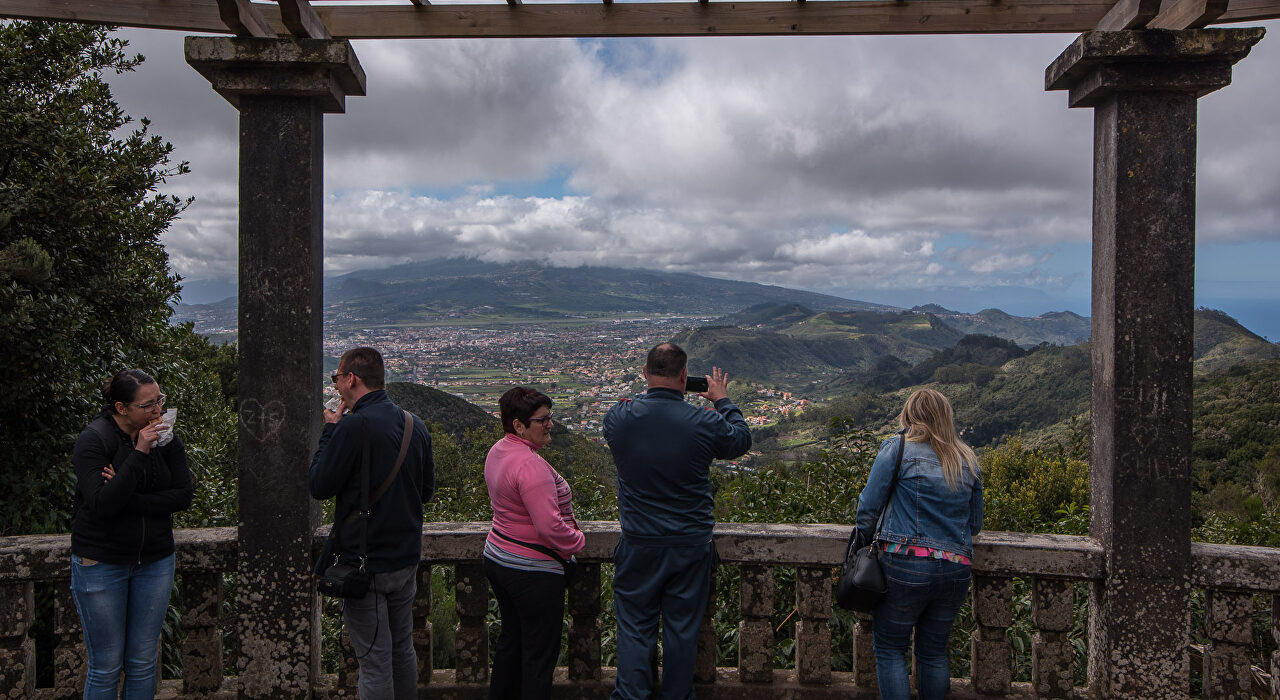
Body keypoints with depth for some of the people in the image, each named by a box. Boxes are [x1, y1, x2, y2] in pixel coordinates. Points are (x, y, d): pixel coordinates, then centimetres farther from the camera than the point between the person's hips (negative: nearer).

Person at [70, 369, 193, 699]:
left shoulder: (166, 437, -2)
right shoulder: (93, 439, -14)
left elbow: (183, 496, -8)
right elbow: (102, 504, -25)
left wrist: (128, 499, -19)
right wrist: (139, 453, -28)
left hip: (155, 560, 4)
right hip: (101, 562, -4)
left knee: (143, 663, 11)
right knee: (106, 667, 6)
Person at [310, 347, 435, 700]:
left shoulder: (354, 426, -19)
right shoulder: (415, 424, 4)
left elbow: (319, 485, -11)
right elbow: (426, 490, 12)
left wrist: (329, 430, -2)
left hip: (365, 561, -7)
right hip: (407, 556, 7)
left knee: (374, 660, 3)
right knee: (403, 649, 20)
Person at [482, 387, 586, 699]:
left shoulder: (498, 451, 5)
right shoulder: (530, 465, -27)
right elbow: (550, 526, -30)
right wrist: (578, 541, -11)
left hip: (497, 557, 10)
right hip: (532, 571, -10)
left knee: (511, 638, 23)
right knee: (540, 651, 4)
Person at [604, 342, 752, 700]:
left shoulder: (618, 416, -11)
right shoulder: (706, 423, -15)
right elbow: (742, 439, 6)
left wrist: (652, 393, 17)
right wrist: (723, 400, 19)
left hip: (639, 546, 1)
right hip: (691, 546, 0)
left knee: (635, 627, 12)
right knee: (682, 627, 14)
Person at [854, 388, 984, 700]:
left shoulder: (897, 447, -2)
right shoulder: (968, 460, 12)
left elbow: (869, 505, -4)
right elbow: (975, 524, 15)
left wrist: (864, 538, 13)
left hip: (907, 564, -5)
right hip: (957, 569, 5)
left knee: (890, 648, 6)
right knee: (934, 651, 17)